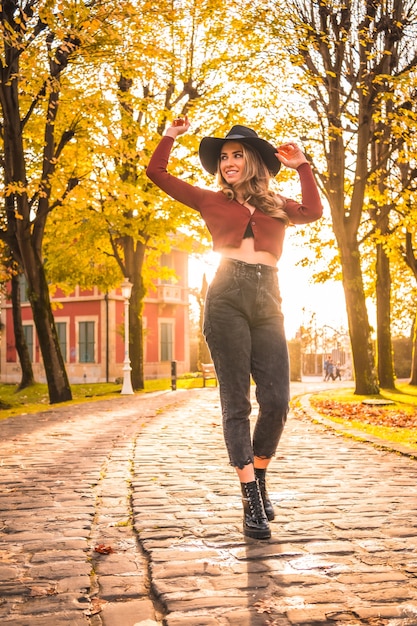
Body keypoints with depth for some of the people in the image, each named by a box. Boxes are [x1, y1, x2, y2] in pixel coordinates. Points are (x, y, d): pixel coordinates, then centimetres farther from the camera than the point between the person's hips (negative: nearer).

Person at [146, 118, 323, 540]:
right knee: (236, 402, -5)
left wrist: (302, 167, 5)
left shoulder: (276, 206, 21)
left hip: (267, 302, 2)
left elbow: (313, 211, 0)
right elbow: (157, 173, 17)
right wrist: (171, 136, 19)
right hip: (227, 298, -2)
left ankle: (258, 478, 17)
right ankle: (251, 499, -4)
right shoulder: (212, 201, 17)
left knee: (276, 401, -6)